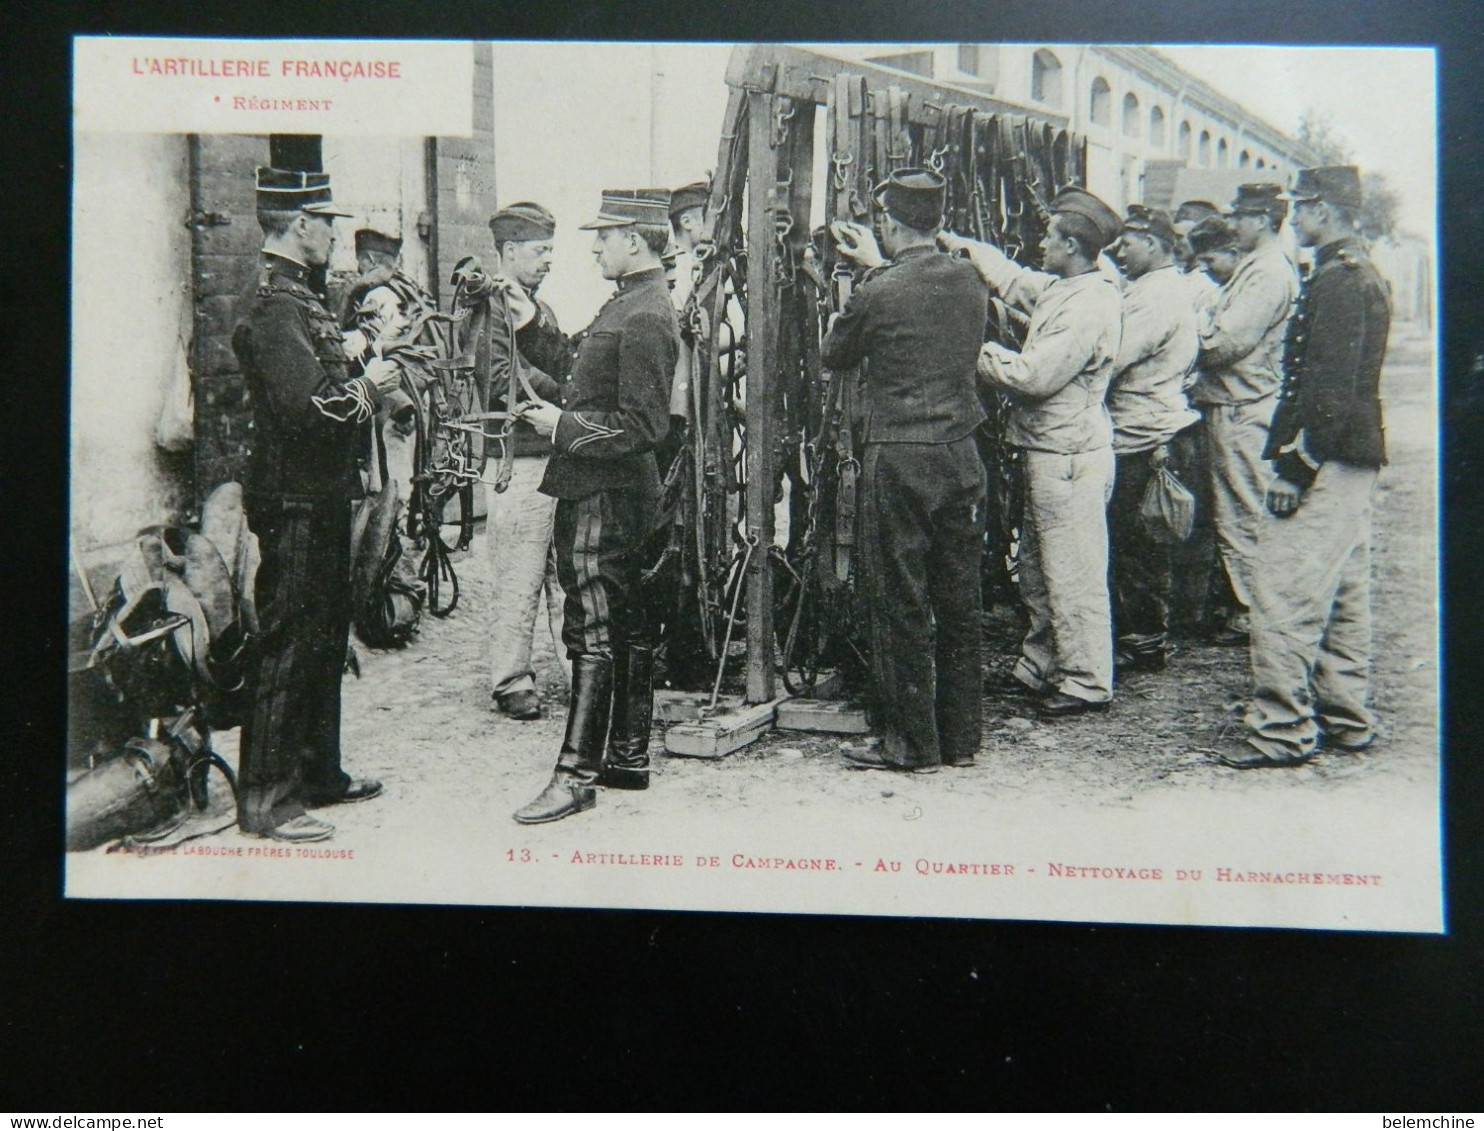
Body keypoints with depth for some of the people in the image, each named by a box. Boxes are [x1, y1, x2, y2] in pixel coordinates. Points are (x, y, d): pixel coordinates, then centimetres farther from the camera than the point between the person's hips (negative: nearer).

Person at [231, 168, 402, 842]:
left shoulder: (298, 297, 15)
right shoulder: (274, 305, -17)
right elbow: (306, 411, -26)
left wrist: (367, 384, 7)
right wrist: (367, 387, -11)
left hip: (319, 498, 11)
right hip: (296, 503, -11)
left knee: (324, 640, 17)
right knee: (290, 645, -4)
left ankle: (318, 773, 30)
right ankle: (265, 800, 6)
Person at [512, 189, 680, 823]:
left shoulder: (643, 318, -17)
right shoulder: (628, 303, 16)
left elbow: (643, 427, -21)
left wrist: (564, 428, -14)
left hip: (604, 497, -11)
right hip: (611, 492, 11)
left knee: (594, 634, -7)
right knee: (626, 628, 14)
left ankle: (577, 775, -1)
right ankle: (628, 758, 23)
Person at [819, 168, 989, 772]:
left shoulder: (878, 294, -13)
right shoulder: (970, 282, 4)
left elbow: (833, 355, 3)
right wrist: (879, 266, 27)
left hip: (898, 461, -6)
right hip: (962, 455, 6)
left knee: (900, 604, 3)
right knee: (958, 600, 11)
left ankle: (911, 742, 10)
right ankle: (960, 735, 21)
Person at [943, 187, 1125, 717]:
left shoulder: (1092, 304, -18)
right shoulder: (1059, 288, 10)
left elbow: (1035, 375, -21)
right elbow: (1012, 279, 28)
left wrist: (981, 353, -9)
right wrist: (962, 245, 24)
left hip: (1070, 457, -10)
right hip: (1048, 451, 10)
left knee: (1073, 574, -3)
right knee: (1037, 569, 18)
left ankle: (1087, 681, 7)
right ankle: (1040, 666, 30)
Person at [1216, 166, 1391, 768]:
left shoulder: (1337, 282, -15)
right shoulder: (1363, 276, 18)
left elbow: (1329, 387, -21)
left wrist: (1297, 467, -20)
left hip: (1326, 461, -11)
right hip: (1355, 458, 11)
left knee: (1284, 591, -9)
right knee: (1344, 593, 15)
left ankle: (1282, 731, -5)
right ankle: (1346, 719, 23)